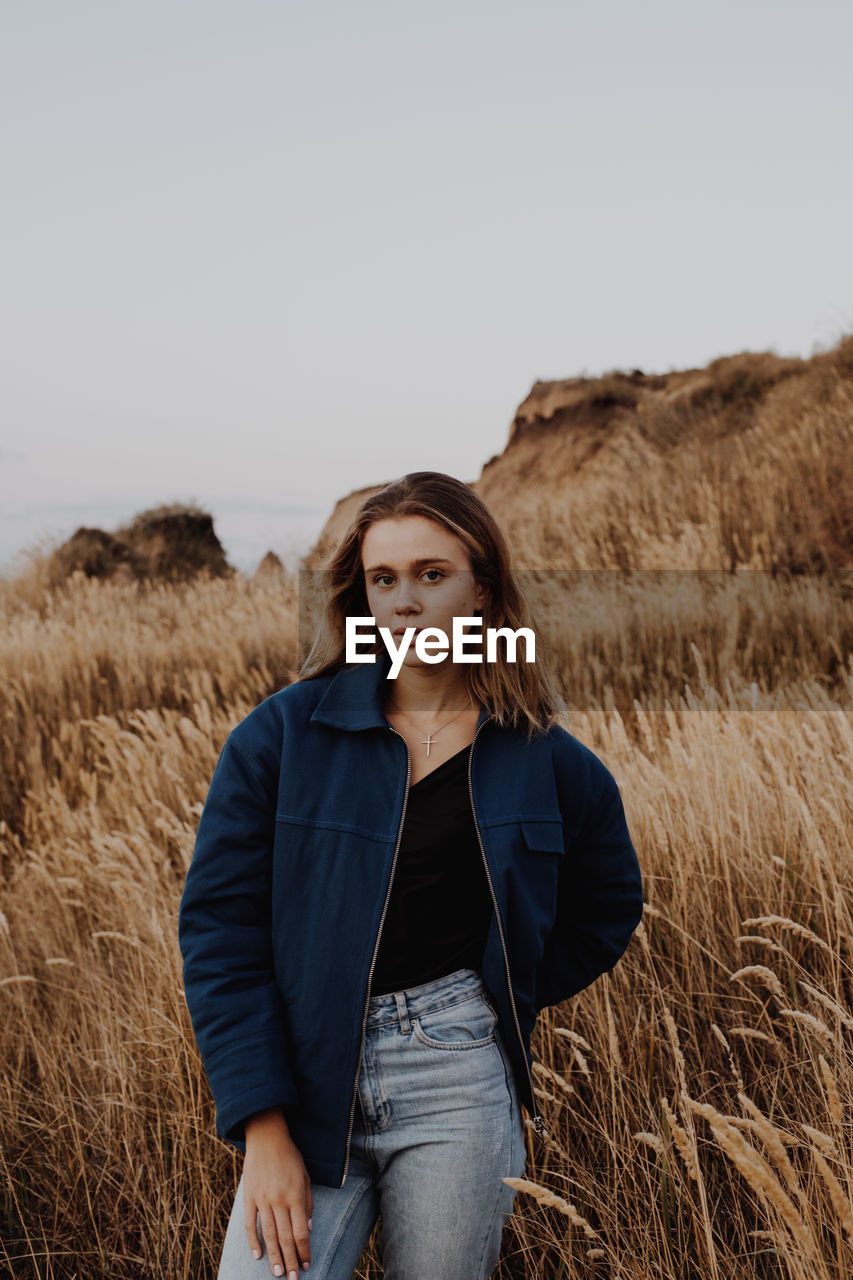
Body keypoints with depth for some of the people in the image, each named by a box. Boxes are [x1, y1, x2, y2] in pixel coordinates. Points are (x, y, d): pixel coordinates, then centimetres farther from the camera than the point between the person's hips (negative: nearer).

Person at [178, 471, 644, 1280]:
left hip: (459, 1079, 1)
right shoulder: (281, 736, -3)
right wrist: (264, 1133, -10)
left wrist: (506, 999, 9)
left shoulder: (546, 763, 3)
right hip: (308, 1078, 0)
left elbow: (607, 907, 21)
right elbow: (219, 928, -5)